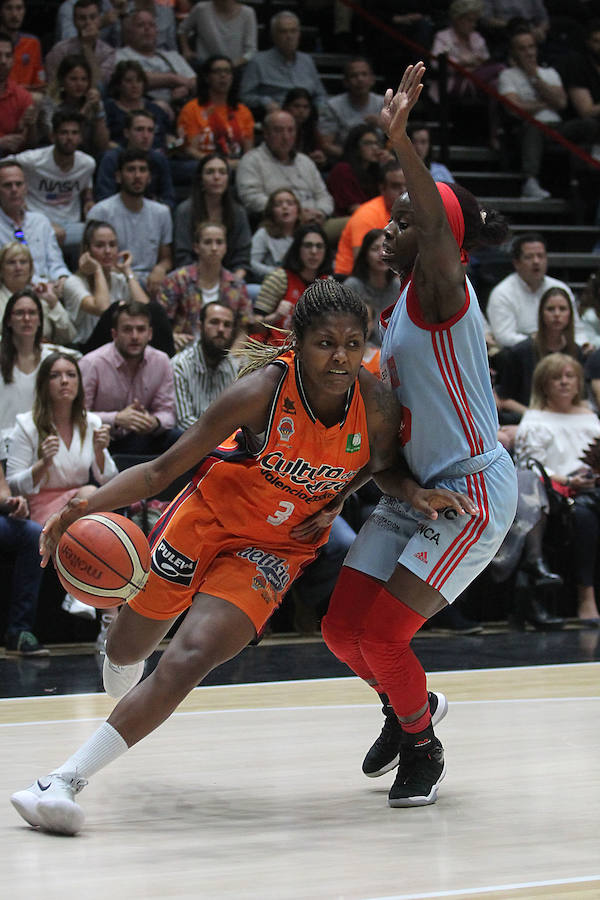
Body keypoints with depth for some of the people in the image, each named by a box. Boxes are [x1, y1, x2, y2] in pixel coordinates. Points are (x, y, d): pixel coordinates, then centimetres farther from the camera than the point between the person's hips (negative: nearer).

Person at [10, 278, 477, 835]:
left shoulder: (374, 404, -18)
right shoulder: (262, 391, -27)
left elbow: (383, 468, 5)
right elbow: (163, 469, -24)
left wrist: (417, 493, -18)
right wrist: (89, 504, -38)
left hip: (277, 548, 1)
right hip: (209, 514, -1)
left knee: (190, 658, -20)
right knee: (128, 650, 15)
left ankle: (67, 781, -18)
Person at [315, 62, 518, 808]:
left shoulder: (440, 289, -15)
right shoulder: (405, 302, 12)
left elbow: (439, 230, -38)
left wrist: (401, 142, -50)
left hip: (472, 489, -9)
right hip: (415, 488, 9)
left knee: (381, 634, -12)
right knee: (342, 628, 5)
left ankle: (422, 747, 15)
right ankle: (407, 706, 35)